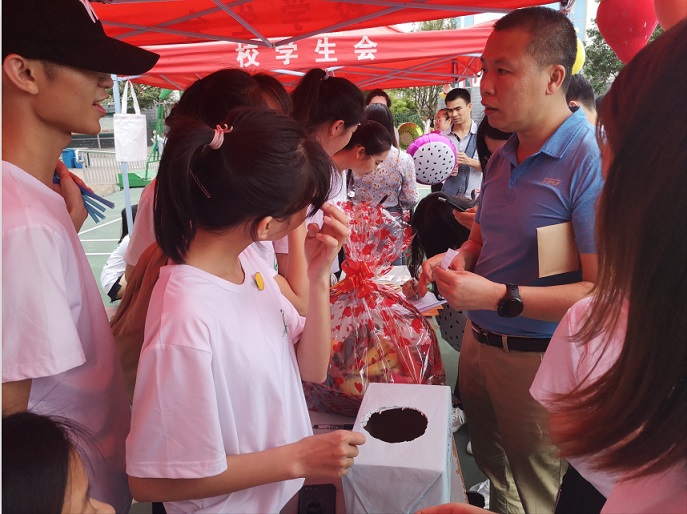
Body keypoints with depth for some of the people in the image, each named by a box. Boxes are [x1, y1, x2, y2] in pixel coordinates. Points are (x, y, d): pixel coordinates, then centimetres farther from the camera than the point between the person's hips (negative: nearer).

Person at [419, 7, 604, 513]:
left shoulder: (592, 161, -20)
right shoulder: (503, 156, 6)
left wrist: (499, 297, -27)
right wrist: (457, 259, -3)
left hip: (537, 360, -6)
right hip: (478, 343, 7)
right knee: (489, 469, 23)